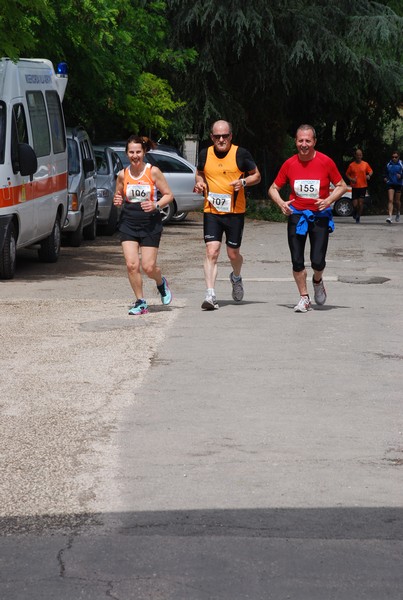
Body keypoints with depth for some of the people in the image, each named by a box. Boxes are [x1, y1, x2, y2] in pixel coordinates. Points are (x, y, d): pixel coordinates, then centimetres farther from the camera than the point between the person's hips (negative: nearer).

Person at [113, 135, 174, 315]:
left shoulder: (153, 172, -6)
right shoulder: (122, 175, 3)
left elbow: (169, 195, -1)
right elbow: (118, 196, 18)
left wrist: (156, 205, -18)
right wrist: (117, 201, -6)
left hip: (150, 223, -2)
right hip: (128, 223, 2)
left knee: (148, 267, -3)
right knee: (131, 264, -9)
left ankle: (161, 282, 33)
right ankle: (140, 302, 7)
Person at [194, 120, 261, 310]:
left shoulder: (241, 154, -4)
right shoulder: (205, 154, 4)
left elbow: (256, 175, 5)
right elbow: (199, 172, 23)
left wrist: (244, 182, -15)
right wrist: (199, 182, 0)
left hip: (235, 212, -1)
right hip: (211, 211, 1)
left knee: (233, 254, 9)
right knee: (211, 252, -12)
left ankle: (236, 278, 43)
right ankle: (210, 295, -15)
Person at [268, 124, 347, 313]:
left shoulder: (326, 162, -6)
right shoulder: (289, 164, -2)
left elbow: (341, 186, 3)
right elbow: (273, 188, 8)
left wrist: (329, 200, -14)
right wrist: (281, 203, -12)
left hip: (320, 215, -2)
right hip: (296, 215, 2)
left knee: (318, 261, -9)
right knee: (297, 261, -3)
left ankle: (317, 281, 27)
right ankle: (304, 298, 13)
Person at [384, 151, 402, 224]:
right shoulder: (388, 164, 5)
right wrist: (385, 178, 0)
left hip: (398, 184, -1)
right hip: (390, 184, 1)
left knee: (397, 201, 8)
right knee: (390, 200, -12)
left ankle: (398, 213, 39)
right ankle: (389, 217, -20)